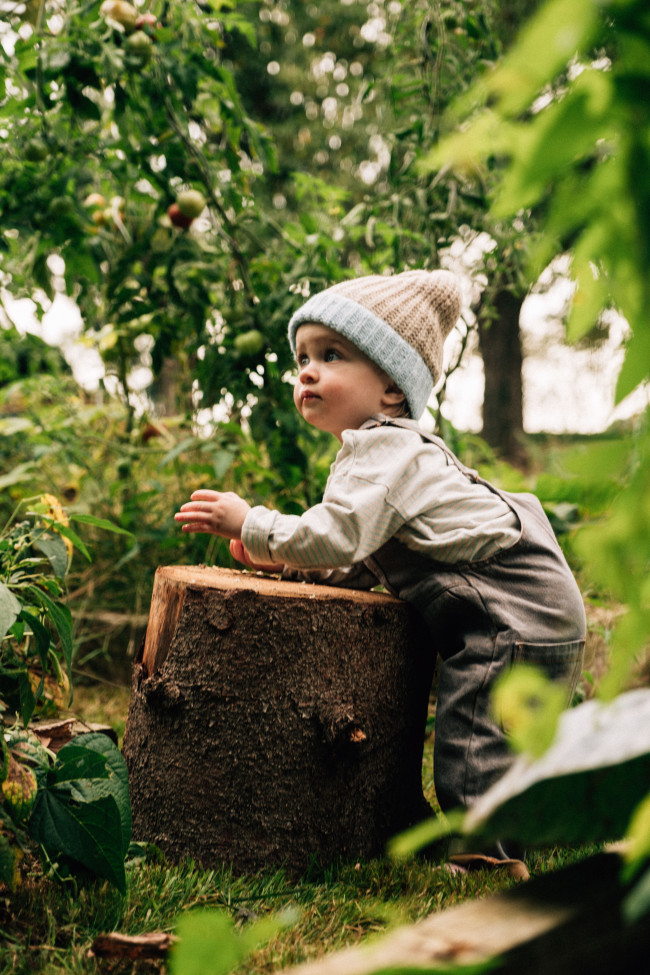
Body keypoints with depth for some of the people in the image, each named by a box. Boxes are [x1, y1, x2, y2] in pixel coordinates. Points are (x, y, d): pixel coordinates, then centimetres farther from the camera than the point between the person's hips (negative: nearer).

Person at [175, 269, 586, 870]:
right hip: (521, 615, 11)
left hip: (517, 613, -11)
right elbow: (366, 563, 18)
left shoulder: (383, 448, -17)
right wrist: (290, 560, 6)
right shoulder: (389, 448, 16)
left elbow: (336, 537, -27)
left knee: (470, 764, -8)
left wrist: (249, 524, -15)